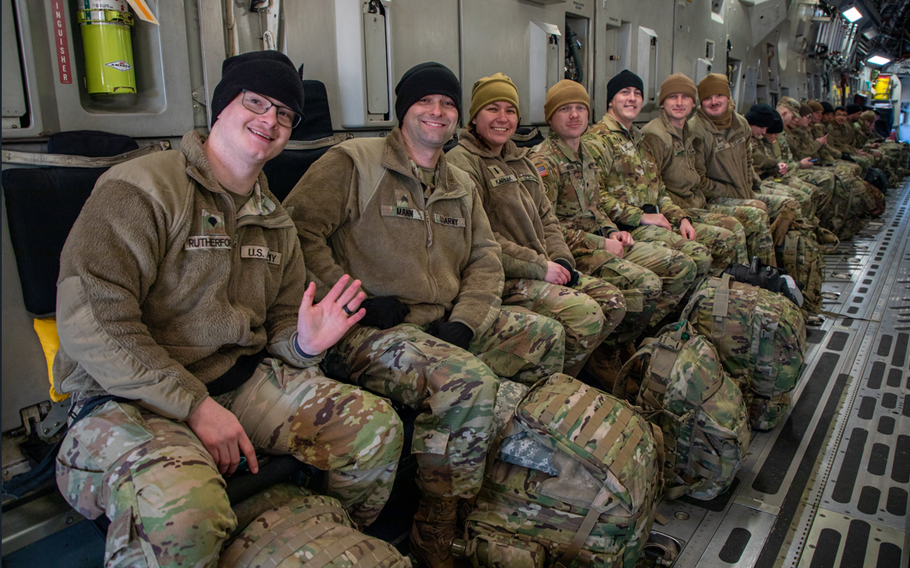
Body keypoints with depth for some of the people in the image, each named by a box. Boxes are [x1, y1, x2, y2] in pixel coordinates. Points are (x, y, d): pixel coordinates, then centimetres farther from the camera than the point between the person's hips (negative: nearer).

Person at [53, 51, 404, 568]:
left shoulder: (276, 222, 16)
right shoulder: (140, 189, -9)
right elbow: (90, 320, -18)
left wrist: (304, 343, -8)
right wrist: (194, 404, -21)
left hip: (241, 379, 7)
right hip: (128, 396, -6)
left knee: (378, 427, -10)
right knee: (181, 507, -39)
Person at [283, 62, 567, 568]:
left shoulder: (461, 184, 20)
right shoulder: (355, 162, -2)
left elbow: (485, 258, 13)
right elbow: (298, 229, -11)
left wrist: (463, 322, -6)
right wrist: (353, 301, -17)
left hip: (447, 322, 8)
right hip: (370, 331, -7)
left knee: (549, 336, -1)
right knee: (469, 380, -31)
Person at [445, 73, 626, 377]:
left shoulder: (521, 161, 21)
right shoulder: (461, 162, -9)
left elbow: (547, 218, 20)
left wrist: (561, 260, -1)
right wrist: (540, 266, -17)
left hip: (543, 269, 9)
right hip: (498, 279, -9)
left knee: (613, 302, 1)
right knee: (584, 312, -23)